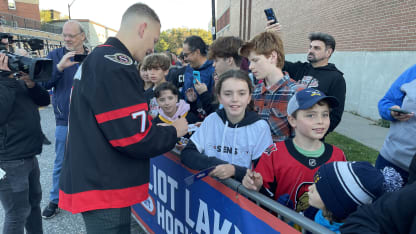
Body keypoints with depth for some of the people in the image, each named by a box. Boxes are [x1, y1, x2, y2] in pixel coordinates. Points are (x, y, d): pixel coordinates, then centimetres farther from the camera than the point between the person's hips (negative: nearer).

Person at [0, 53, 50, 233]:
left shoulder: (18, 81, 12)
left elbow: (44, 101, 9)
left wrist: (31, 83, -9)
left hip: (30, 156, 9)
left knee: (34, 202, 23)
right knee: (17, 214, 1)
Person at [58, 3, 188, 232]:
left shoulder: (97, 58, 12)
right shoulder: (115, 65, -21)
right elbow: (134, 137, -23)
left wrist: (158, 128, 10)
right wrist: (173, 132, -5)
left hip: (94, 182, 10)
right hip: (104, 189, -10)